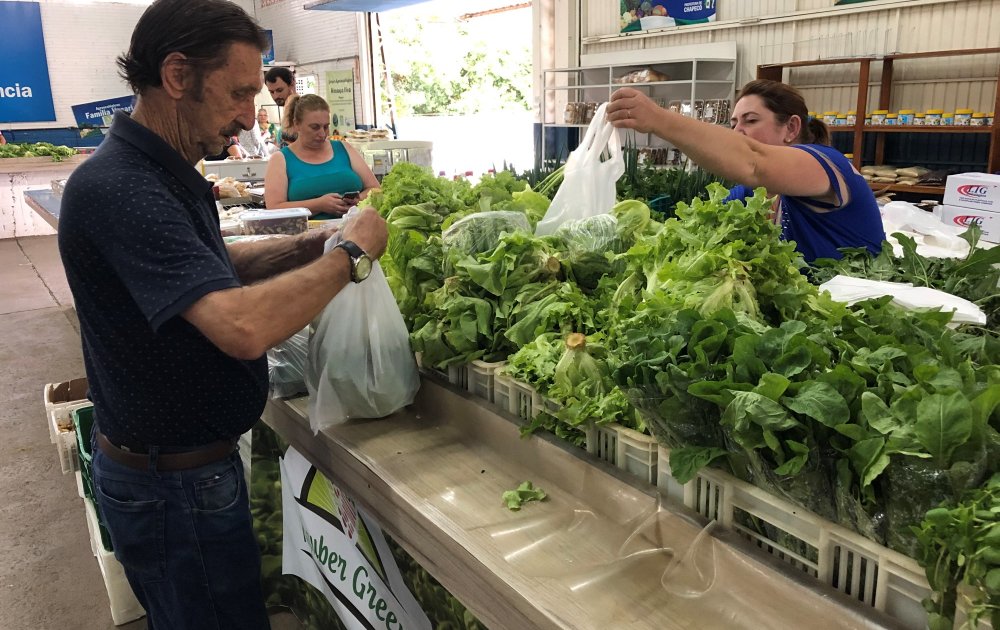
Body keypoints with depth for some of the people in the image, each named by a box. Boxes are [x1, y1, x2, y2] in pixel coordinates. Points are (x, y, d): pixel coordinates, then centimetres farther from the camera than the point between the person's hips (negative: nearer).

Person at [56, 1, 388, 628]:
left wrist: (312, 243, -1)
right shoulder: (120, 189, -28)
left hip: (183, 459, 9)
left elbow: (215, 265, 16)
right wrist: (349, 254, -25)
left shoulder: (163, 173, 4)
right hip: (175, 482, -9)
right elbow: (243, 327, -40)